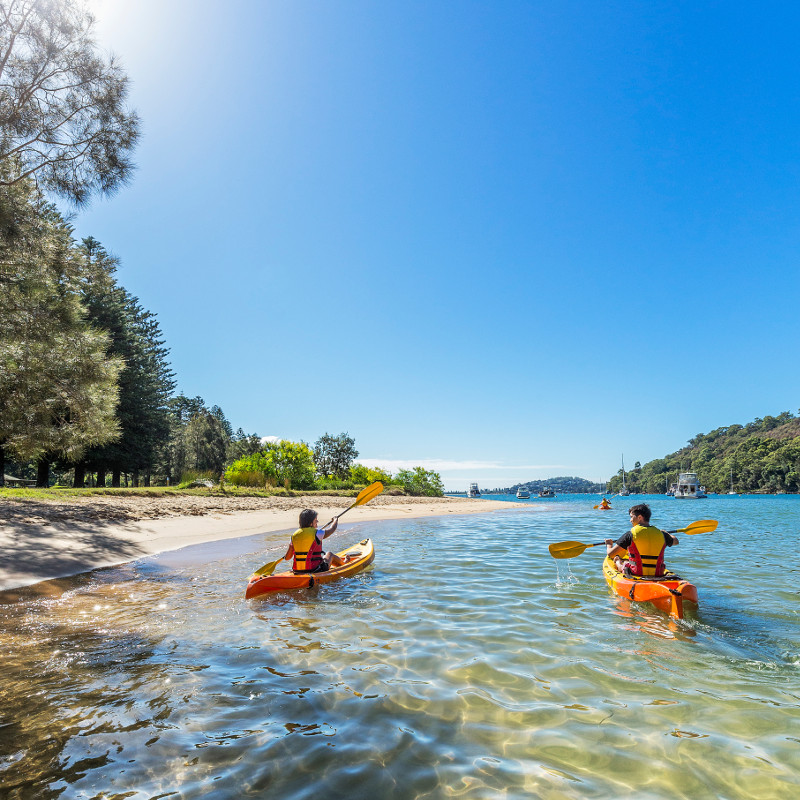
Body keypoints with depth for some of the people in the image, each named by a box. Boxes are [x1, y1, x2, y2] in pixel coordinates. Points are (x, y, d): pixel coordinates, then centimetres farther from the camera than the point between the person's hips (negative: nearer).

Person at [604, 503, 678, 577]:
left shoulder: (630, 534, -13)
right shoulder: (660, 534, -3)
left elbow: (610, 554, -9)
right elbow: (675, 541, 22)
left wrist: (609, 544, 15)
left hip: (636, 573, -3)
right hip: (657, 575, 4)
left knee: (617, 559, 21)